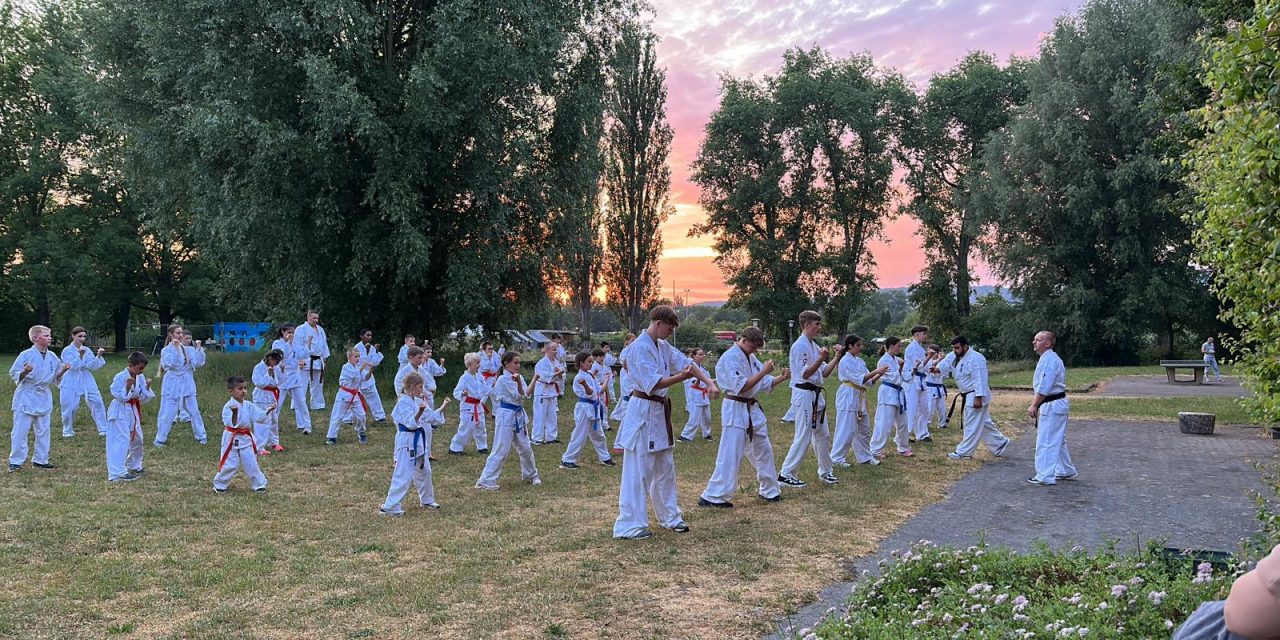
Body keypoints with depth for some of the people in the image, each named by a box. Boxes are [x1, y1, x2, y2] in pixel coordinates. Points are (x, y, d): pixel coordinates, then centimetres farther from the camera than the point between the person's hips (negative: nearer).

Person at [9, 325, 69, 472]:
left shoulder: (52, 357, 4)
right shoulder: (26, 355, -11)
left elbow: (55, 379, 13)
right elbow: (13, 374, -7)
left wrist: (63, 371, -5)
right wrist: (25, 372, -25)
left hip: (44, 397, 5)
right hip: (26, 396, -5)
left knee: (43, 430, 11)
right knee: (20, 430, -3)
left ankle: (40, 460, 22)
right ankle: (15, 461, 6)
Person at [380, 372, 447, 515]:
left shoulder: (418, 401, 10)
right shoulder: (403, 403, -16)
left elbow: (432, 417, 14)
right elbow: (410, 423, -24)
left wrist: (443, 407, 3)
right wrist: (419, 412, -39)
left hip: (418, 441, 9)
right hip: (407, 442, -9)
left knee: (424, 471, 20)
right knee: (404, 476, -11)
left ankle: (427, 499, 38)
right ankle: (390, 506, -7)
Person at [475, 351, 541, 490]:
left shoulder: (519, 377, 8)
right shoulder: (503, 379, -14)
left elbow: (525, 395, -4)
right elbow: (519, 397, -18)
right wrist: (518, 382, -30)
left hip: (519, 416, 7)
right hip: (506, 416, -7)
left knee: (525, 448, 15)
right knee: (501, 451, -8)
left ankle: (531, 475, 34)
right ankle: (486, 481, -3)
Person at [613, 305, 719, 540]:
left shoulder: (663, 347, 10)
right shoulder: (640, 347, -18)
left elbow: (685, 363, 7)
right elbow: (653, 383, -24)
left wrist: (709, 383, -5)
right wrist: (681, 377, -31)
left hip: (659, 411, 10)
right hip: (642, 412, -10)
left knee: (665, 468, 19)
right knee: (638, 472, -6)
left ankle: (669, 516, 32)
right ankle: (629, 526, 0)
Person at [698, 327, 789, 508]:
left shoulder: (751, 358, 11)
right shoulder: (730, 358, -17)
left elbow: (766, 384, 14)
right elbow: (741, 387, -24)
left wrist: (781, 377, -4)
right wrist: (763, 372, -22)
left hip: (752, 410, 9)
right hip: (736, 410, -9)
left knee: (763, 450, 18)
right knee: (730, 455, -9)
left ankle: (769, 490, 33)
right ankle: (712, 497, -3)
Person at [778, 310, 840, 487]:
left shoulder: (814, 346, 13)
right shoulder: (800, 346, -15)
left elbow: (824, 373, 14)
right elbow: (804, 374, -21)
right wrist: (821, 359, -29)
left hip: (815, 395, 9)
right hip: (804, 394, -9)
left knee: (823, 435, 16)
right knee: (803, 437, -8)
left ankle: (825, 471, 29)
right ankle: (786, 474, -1)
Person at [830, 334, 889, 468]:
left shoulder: (859, 361, 12)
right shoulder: (845, 361, -14)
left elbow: (869, 381, 12)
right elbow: (859, 379, -20)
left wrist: (879, 375, -5)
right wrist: (876, 371, -20)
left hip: (860, 398, 9)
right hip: (848, 398, -9)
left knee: (864, 429, 15)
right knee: (846, 430, -6)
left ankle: (864, 456, 26)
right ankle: (837, 458, 3)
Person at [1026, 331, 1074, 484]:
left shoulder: (1049, 360, -19)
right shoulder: (1049, 358, 15)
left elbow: (1044, 387, -23)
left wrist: (1034, 405, -18)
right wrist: (1037, 405, 19)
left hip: (1052, 406, -11)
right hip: (1058, 404, 11)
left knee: (1046, 441, -5)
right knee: (1058, 440, 20)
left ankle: (1045, 476, -2)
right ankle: (1066, 471, 29)